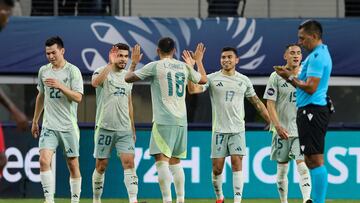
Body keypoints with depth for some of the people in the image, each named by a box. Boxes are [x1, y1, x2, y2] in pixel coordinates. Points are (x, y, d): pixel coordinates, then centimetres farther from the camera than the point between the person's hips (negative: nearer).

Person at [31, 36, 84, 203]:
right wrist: (35, 120, 24)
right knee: (44, 160, -16)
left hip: (69, 126, -3)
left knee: (73, 164, 3)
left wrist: (60, 86, -26)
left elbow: (78, 97, -13)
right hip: (49, 125, 3)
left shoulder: (73, 71, -5)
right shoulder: (43, 71, 9)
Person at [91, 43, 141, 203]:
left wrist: (133, 129, 22)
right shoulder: (102, 71, -3)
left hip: (125, 129, 4)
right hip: (104, 128, -4)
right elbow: (95, 82, -29)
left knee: (129, 162, -11)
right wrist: (111, 64, -32)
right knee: (101, 165, 3)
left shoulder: (128, 75, 14)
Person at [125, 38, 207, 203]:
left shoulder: (155, 66, -4)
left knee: (161, 160, -11)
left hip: (163, 121, -5)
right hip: (181, 121, 5)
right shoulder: (184, 67, 10)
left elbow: (128, 78, 3)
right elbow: (203, 79, 29)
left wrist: (133, 62, 21)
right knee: (175, 161, 15)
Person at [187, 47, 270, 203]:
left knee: (237, 162, -11)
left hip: (238, 129, 0)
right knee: (217, 166, 0)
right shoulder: (212, 78, 1)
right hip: (219, 129, 0)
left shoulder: (244, 80, 7)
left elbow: (257, 103, 14)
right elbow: (193, 89, -13)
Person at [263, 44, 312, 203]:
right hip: (282, 130, 0)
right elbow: (270, 103, -4)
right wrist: (278, 126, -16)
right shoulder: (276, 76, -1)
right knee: (282, 169, 7)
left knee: (302, 165, -15)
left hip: (302, 130, 0)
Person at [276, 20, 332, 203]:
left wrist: (290, 77, -9)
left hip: (312, 112, -11)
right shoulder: (321, 54, 18)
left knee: (315, 160, -11)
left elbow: (310, 88, -21)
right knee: (311, 160, 13)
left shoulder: (316, 57, -14)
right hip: (311, 111, 11)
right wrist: (290, 77, 9)